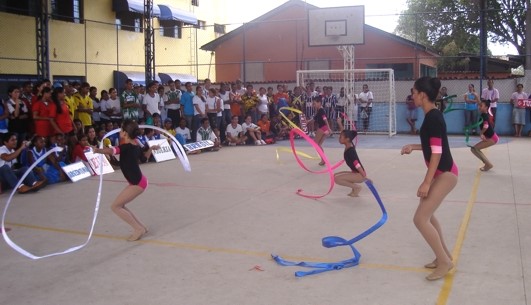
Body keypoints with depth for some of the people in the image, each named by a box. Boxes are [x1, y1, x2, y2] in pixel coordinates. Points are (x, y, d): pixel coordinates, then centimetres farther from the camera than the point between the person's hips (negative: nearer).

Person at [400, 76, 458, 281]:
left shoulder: (434, 118, -20)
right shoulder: (431, 116, 9)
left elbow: (437, 152, -24)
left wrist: (426, 182, -24)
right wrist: (413, 147, 9)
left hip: (445, 173, -11)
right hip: (440, 172, 11)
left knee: (420, 219, -12)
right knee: (426, 215, 21)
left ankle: (444, 262, 1)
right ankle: (444, 256, 33)